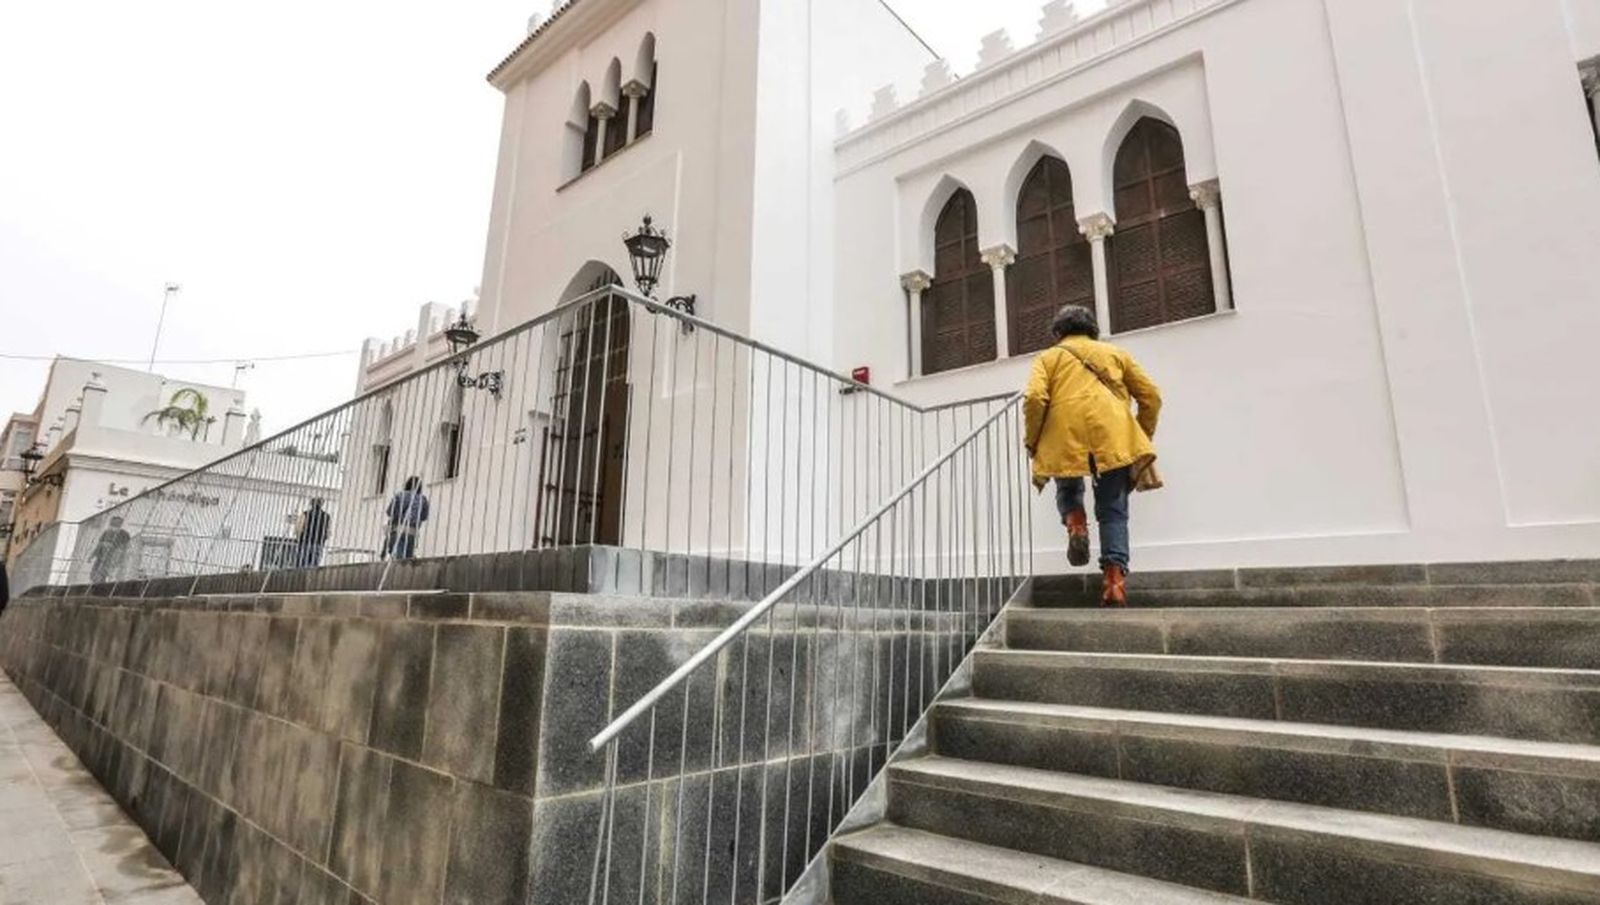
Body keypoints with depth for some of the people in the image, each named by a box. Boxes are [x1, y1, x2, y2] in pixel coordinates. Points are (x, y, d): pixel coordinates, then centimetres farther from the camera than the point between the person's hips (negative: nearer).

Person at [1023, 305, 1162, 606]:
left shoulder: (1049, 357, 20)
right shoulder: (1114, 352, 27)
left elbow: (1034, 398, 0)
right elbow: (1151, 395, 21)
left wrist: (1032, 442, 9)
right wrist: (1143, 436, 31)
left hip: (1066, 437, -1)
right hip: (1113, 438, 1)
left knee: (1068, 490, 26)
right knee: (1113, 511, 5)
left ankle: (1075, 525, -4)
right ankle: (1115, 579, -8)